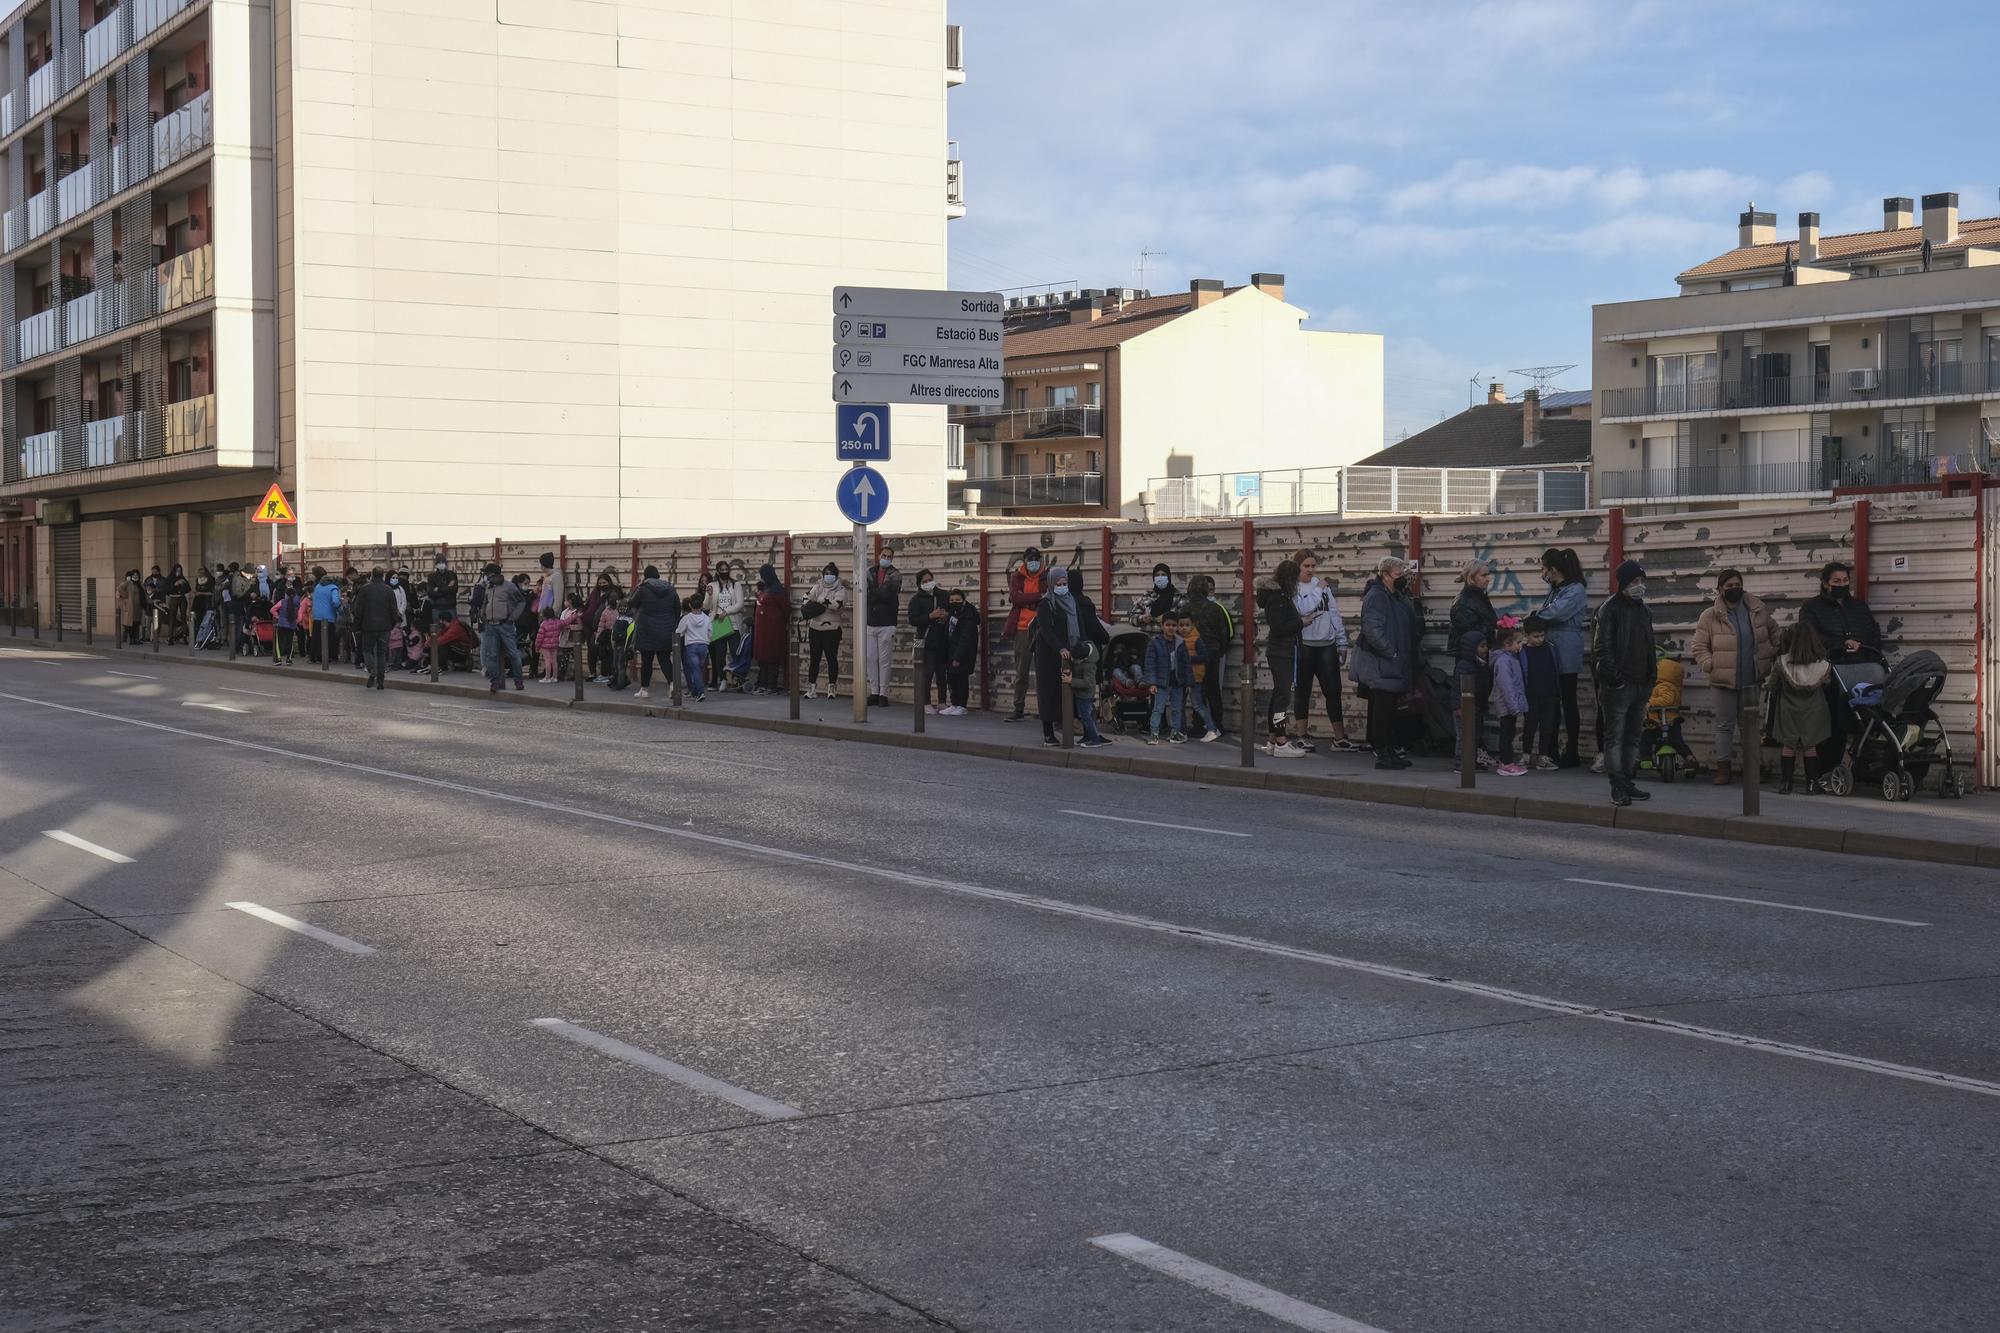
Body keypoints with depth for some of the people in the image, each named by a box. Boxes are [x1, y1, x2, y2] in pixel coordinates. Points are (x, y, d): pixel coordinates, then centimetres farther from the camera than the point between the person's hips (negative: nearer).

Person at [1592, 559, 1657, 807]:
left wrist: (1651, 674, 14)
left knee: (1633, 737, 12)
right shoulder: (1610, 608, -8)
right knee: (1615, 737, -5)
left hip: (1640, 684, 8)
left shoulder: (1643, 610, 16)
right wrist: (1614, 676, -19)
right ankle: (1618, 787, -6)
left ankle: (1630, 784, 18)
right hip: (1619, 684, -8)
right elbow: (1602, 647, -13)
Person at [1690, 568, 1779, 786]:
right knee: (1724, 725, 3)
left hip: (1751, 679, 2)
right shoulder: (1710, 615, -3)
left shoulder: (1757, 610, 5)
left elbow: (1773, 632, 21)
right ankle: (1723, 768, 8)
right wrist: (1710, 666, -13)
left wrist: (1775, 654, 13)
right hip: (1723, 681, -2)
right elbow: (1700, 647, -2)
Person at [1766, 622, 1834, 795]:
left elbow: (1772, 686, -5)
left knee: (1788, 746, 9)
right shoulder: (1823, 666, -13)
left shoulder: (1782, 663, -15)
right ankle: (1811, 784, 12)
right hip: (1813, 713, 1)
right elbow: (1825, 685, -1)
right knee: (1810, 747, 11)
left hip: (1788, 711, -1)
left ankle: (1785, 784, 10)